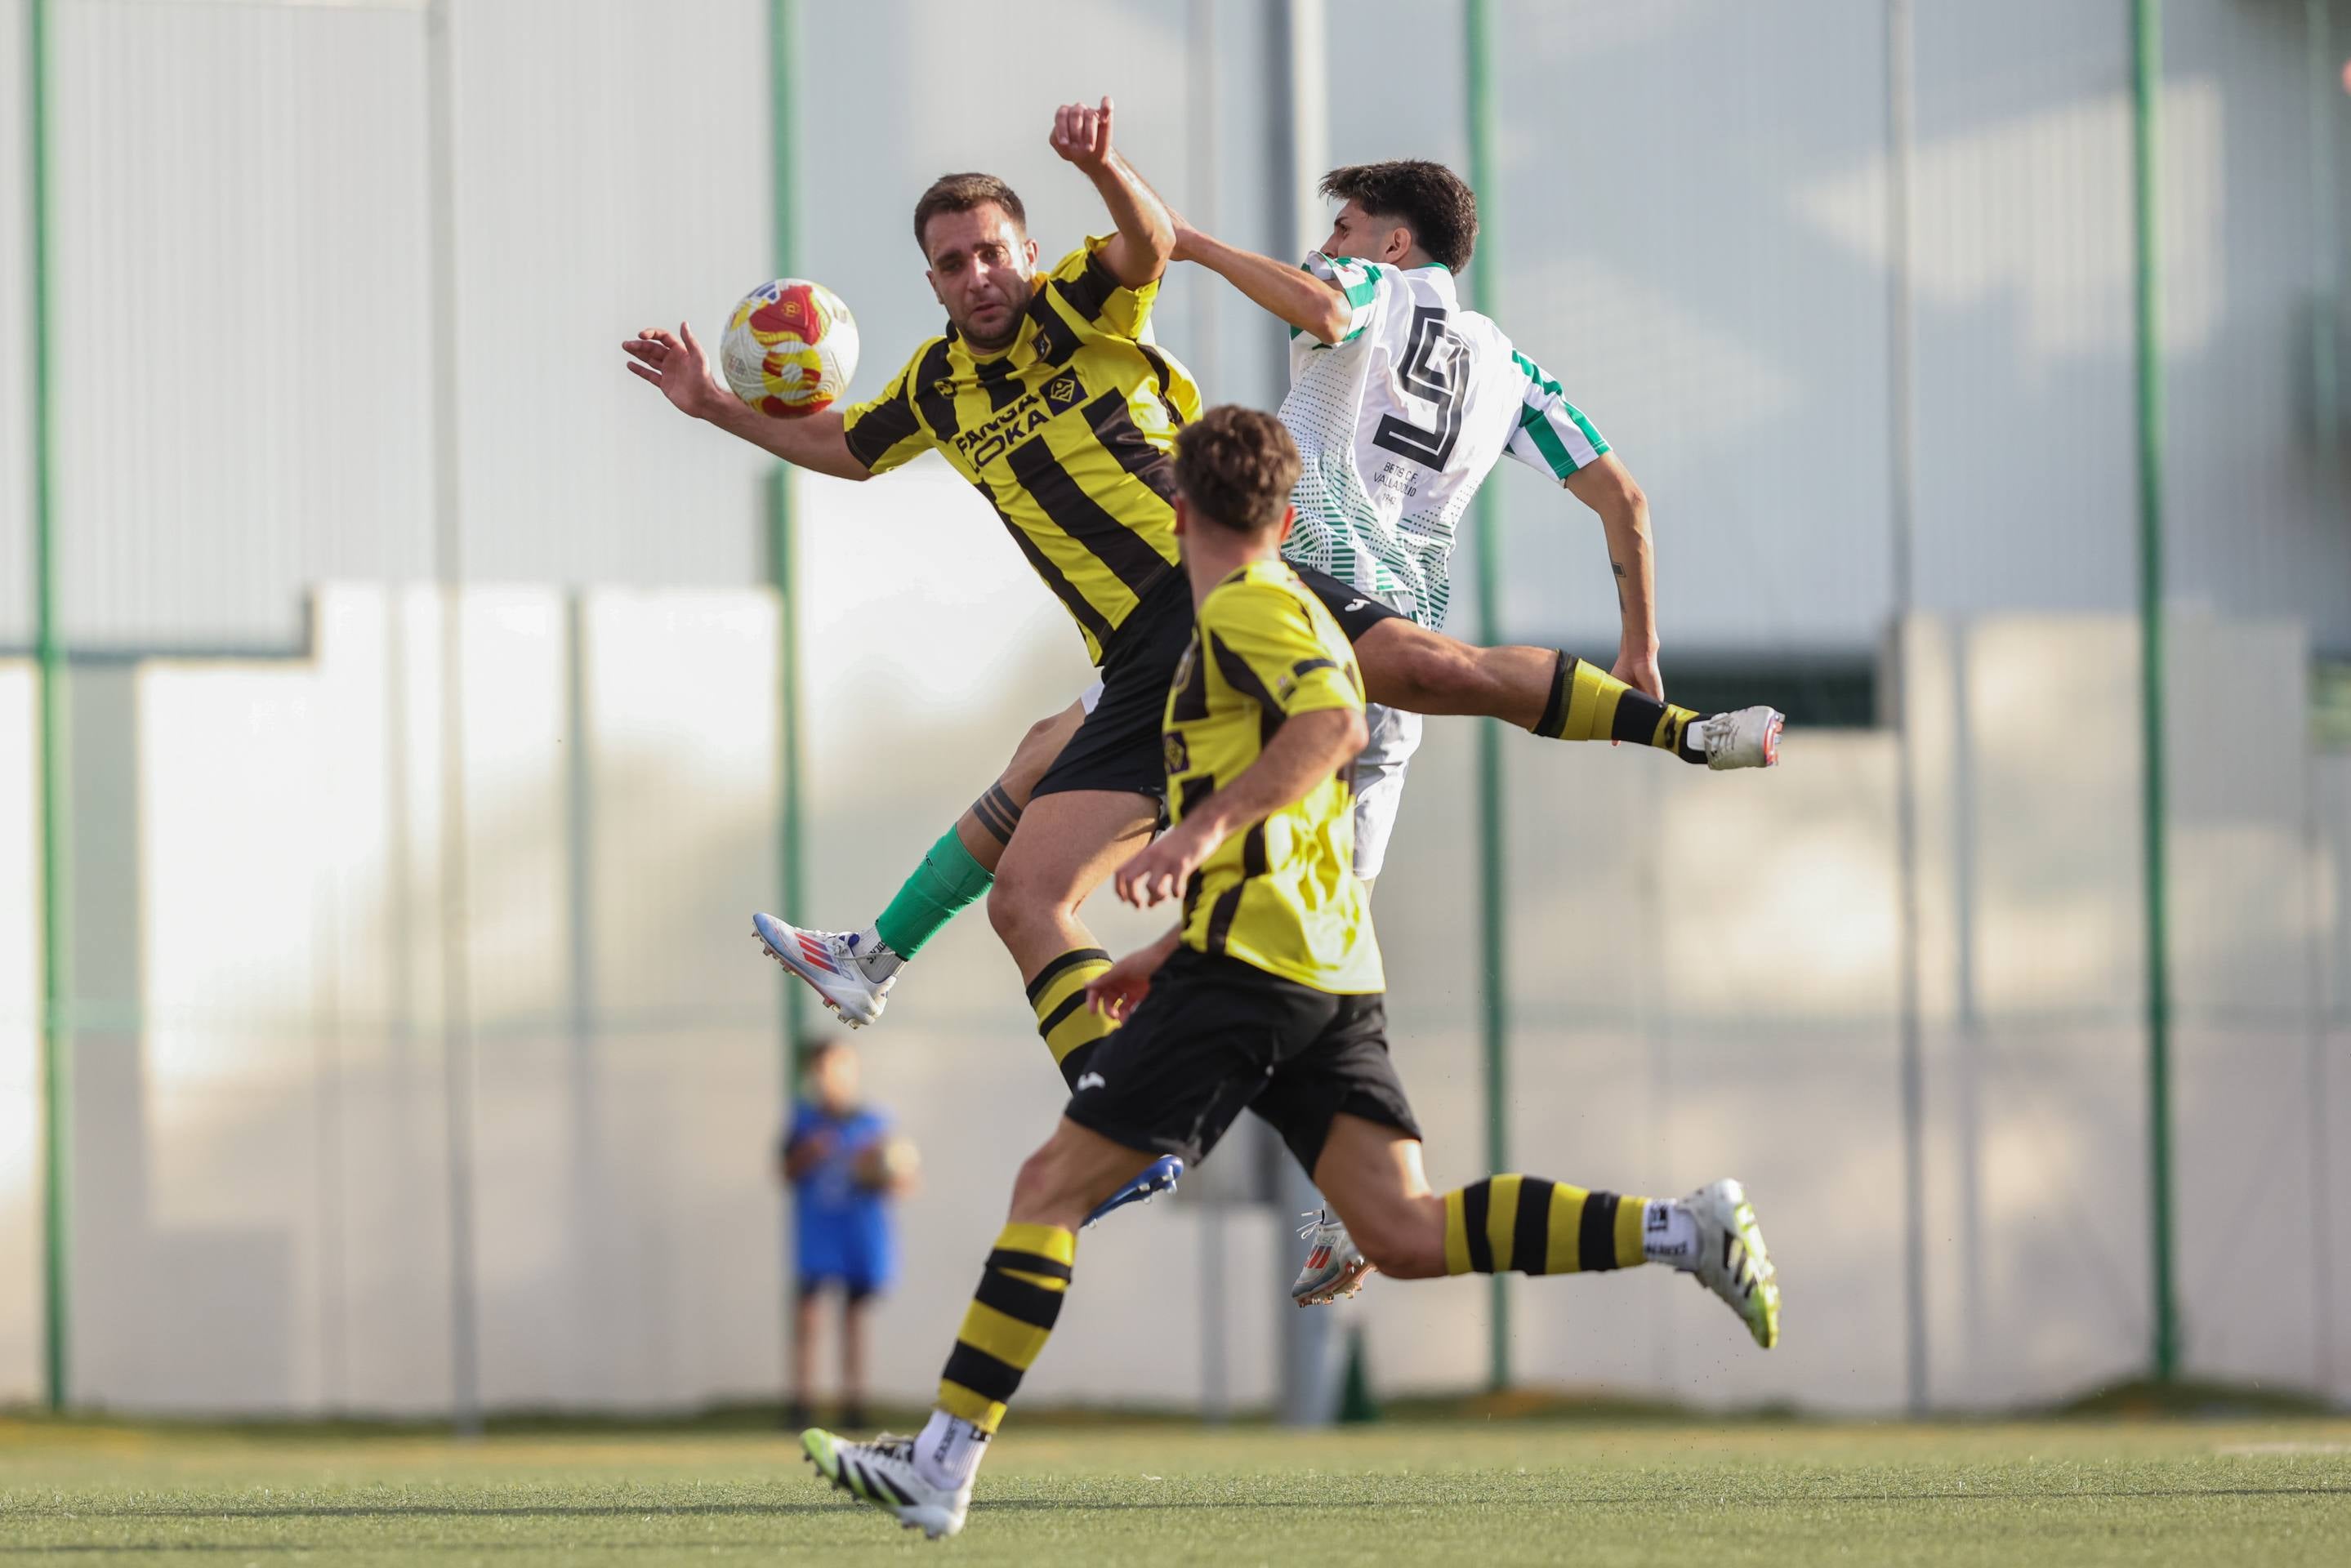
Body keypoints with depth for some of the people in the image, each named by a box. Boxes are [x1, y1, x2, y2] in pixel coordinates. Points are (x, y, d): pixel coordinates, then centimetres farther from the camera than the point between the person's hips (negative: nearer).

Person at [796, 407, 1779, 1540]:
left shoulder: (1247, 608, -4)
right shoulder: (1296, 615, 26)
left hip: (1251, 968, -9)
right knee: (1407, 1237, -3)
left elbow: (1333, 724, -24)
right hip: (1335, 976, 9)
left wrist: (1200, 829, -30)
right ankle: (1681, 1230, -14)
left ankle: (942, 1466, -6)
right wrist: (1172, 953, 33)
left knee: (1052, 1185, -4)